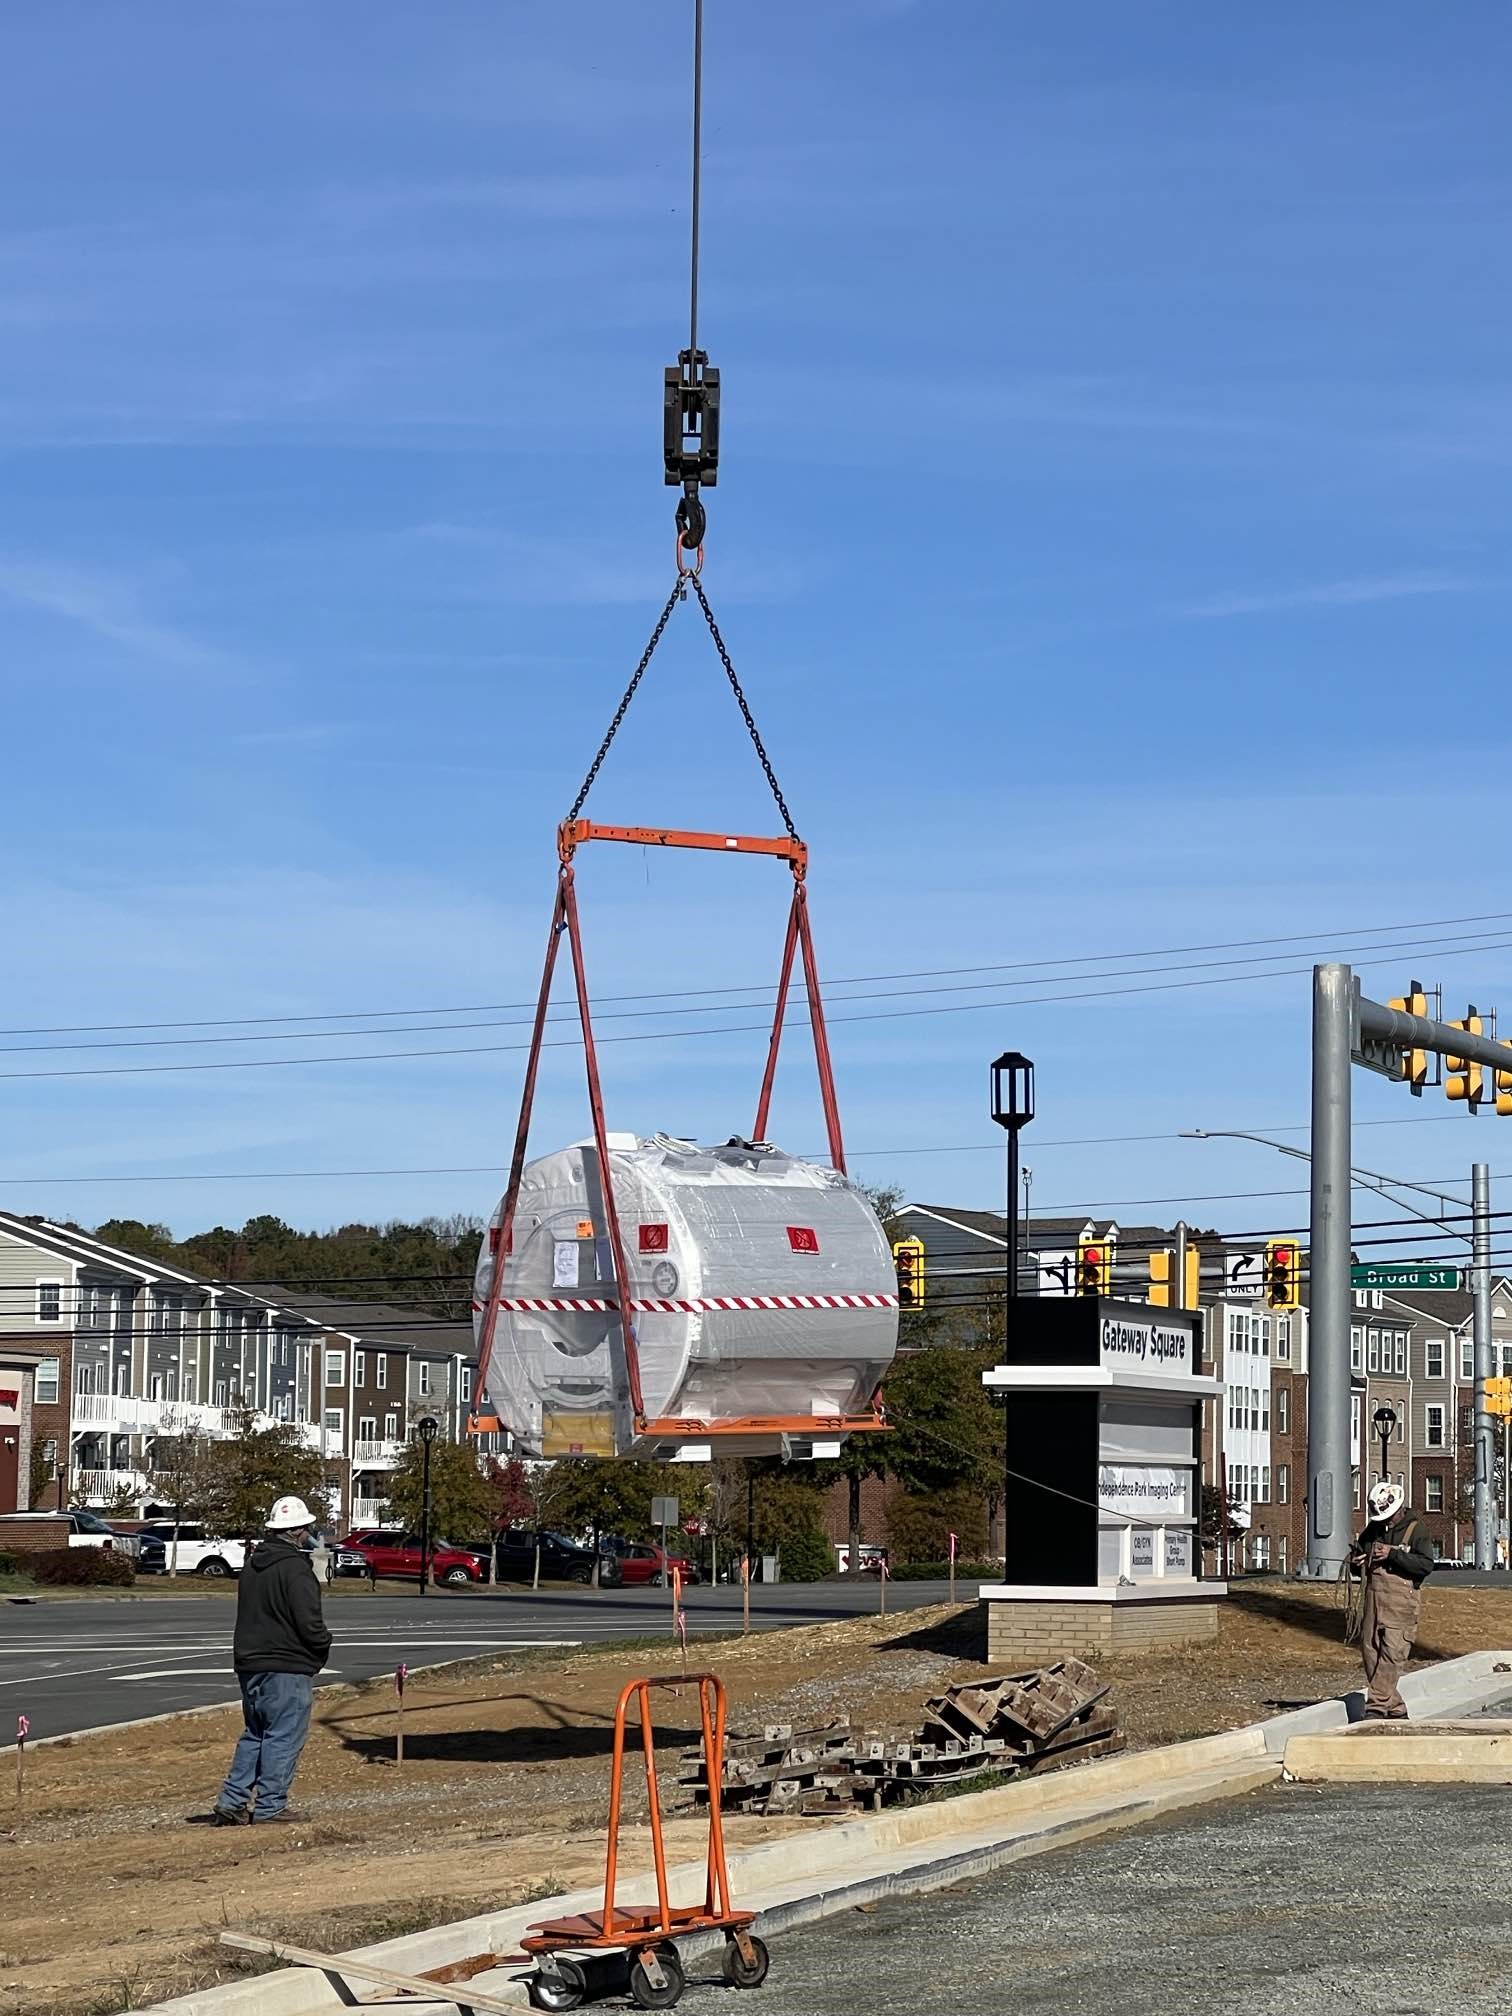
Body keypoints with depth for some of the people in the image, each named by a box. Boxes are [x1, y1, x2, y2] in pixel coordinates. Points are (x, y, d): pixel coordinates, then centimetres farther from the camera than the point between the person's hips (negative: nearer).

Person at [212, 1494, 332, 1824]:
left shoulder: (252, 1564, 12)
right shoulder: (295, 1568, -16)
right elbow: (309, 1623, -20)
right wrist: (323, 1647, 0)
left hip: (249, 1662, 8)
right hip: (287, 1667, -8)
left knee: (254, 1734, 16)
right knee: (283, 1736, -1)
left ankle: (232, 1801, 11)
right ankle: (270, 1805, 0)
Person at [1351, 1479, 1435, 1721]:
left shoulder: (1416, 1529, -5)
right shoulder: (1373, 1528, 13)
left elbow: (1426, 1565, -15)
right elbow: (1358, 1550, 26)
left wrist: (1393, 1554, -21)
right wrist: (1355, 1560, 1)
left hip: (1401, 1601, -7)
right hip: (1374, 1598, 7)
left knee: (1391, 1654, -12)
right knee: (1370, 1652, 4)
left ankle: (1378, 1707, -13)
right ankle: (1396, 1709, 11)